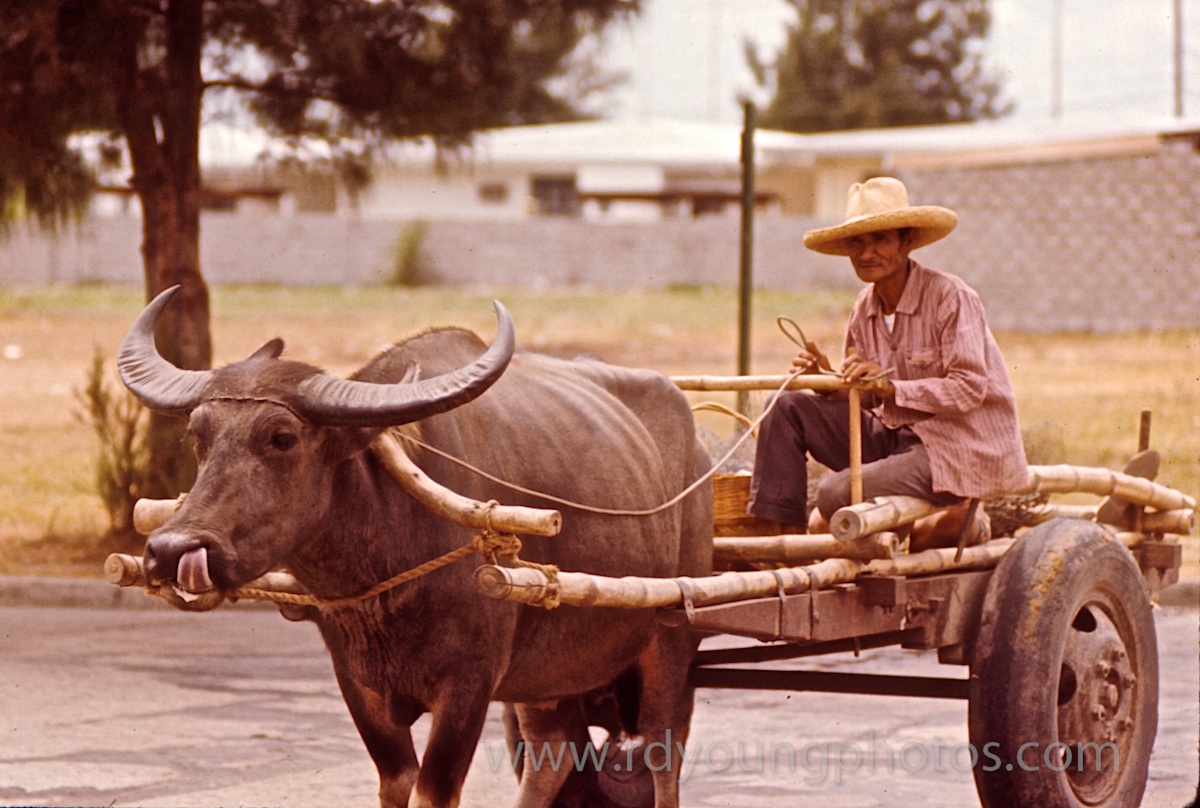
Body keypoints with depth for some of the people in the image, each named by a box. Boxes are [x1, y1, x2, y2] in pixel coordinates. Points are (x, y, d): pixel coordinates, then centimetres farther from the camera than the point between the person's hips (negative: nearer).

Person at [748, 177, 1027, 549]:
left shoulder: (949, 298, -14)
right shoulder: (865, 309, 6)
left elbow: (969, 389, -20)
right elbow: (865, 399, 10)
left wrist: (890, 387, -28)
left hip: (958, 449, -7)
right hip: (896, 438, 7)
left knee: (836, 495, -24)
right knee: (789, 408, -5)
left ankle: (950, 524, -2)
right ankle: (784, 534, -7)